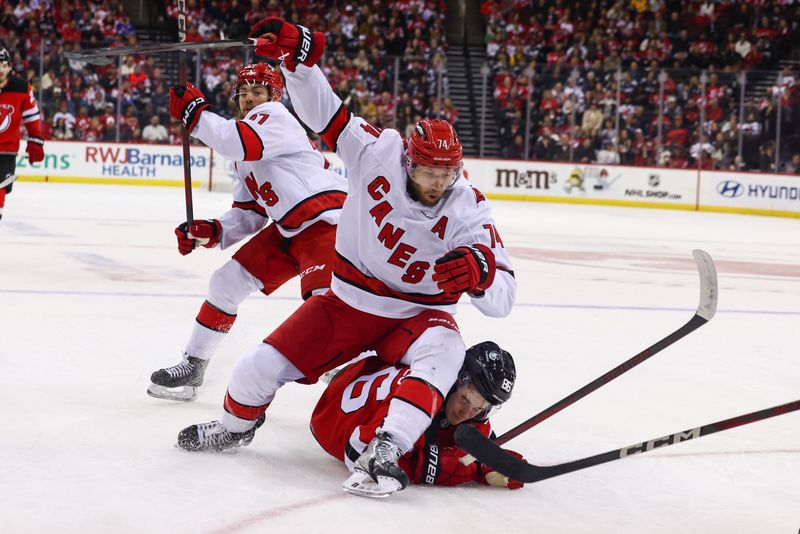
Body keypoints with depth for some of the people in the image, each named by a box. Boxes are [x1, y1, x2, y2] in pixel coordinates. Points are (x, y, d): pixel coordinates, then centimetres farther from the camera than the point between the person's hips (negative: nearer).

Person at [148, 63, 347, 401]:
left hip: (325, 218, -9)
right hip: (287, 230, 10)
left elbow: (237, 142, -27)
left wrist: (194, 111, -14)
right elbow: (250, 213, 18)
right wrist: (212, 231, 0)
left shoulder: (274, 116, -7)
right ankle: (192, 366, 20)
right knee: (227, 281, 8)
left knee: (323, 298, -29)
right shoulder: (244, 155, 21)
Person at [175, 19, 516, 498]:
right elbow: (323, 111, -11)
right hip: (348, 301, 2)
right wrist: (296, 53, -26)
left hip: (419, 312, -2)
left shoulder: (467, 210, -21)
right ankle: (236, 425, 29)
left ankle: (387, 448, -44)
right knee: (265, 365, -4)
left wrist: (479, 273, -50)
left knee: (443, 352, -36)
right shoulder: (377, 152, -16)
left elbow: (503, 298, -27)